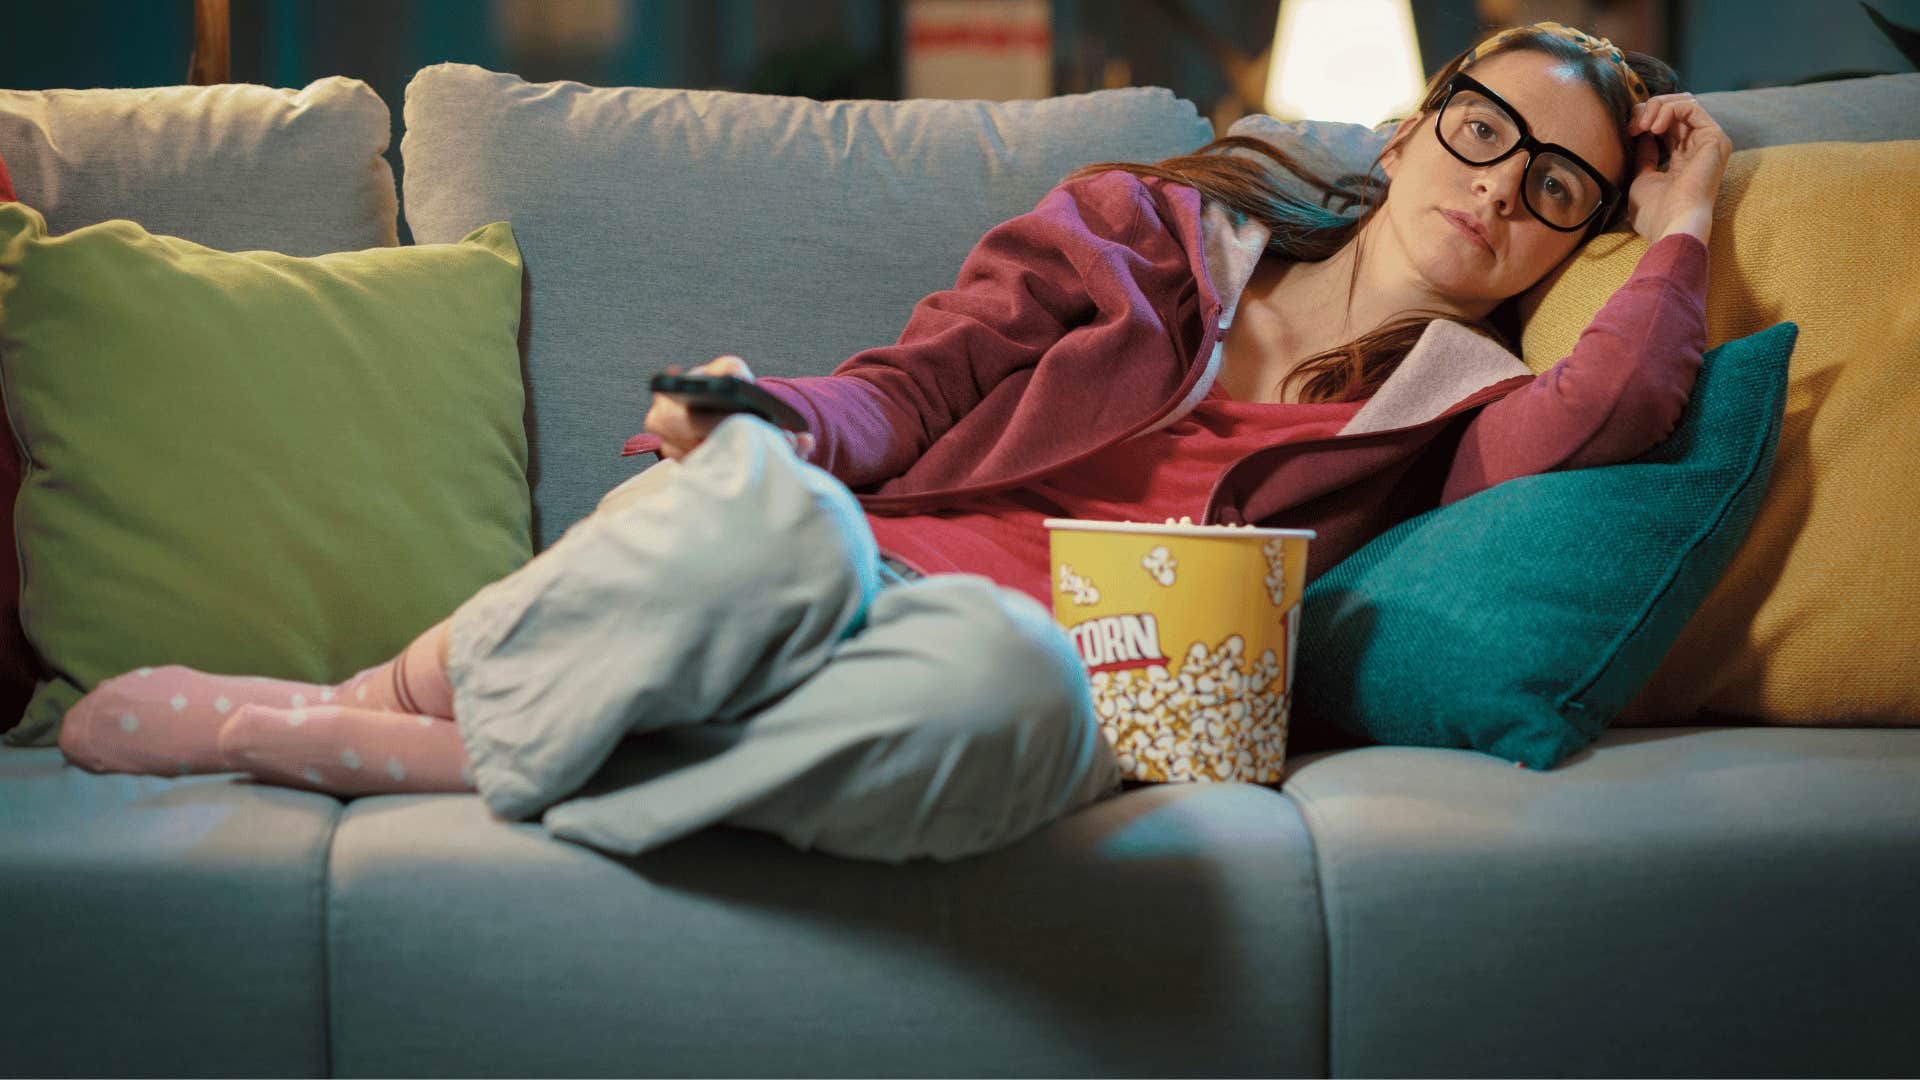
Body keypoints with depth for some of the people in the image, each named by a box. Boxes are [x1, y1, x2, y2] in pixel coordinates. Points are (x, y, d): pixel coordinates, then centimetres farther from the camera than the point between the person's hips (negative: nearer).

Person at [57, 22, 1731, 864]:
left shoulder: (1441, 418, 23)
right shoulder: (1138, 226, 21)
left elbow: (1594, 425, -1)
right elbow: (904, 389, 9)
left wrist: (1678, 231, 15)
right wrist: (775, 422, -13)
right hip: (836, 575, 0)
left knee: (1002, 671, -40)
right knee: (765, 508, -40)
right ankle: (374, 697, -17)